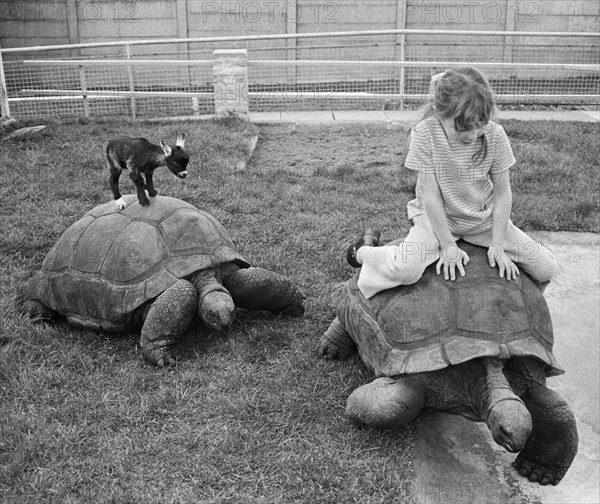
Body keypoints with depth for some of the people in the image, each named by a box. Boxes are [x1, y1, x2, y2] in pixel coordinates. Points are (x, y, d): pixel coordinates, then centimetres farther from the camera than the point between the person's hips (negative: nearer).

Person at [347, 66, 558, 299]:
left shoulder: (495, 135, -14)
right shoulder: (425, 133, -22)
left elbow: (502, 193, -7)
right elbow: (430, 195, -19)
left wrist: (497, 244, -13)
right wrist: (448, 245, -19)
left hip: (484, 219, 3)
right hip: (437, 216, -3)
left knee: (546, 268, -5)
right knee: (405, 270, -31)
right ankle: (364, 251, 2)